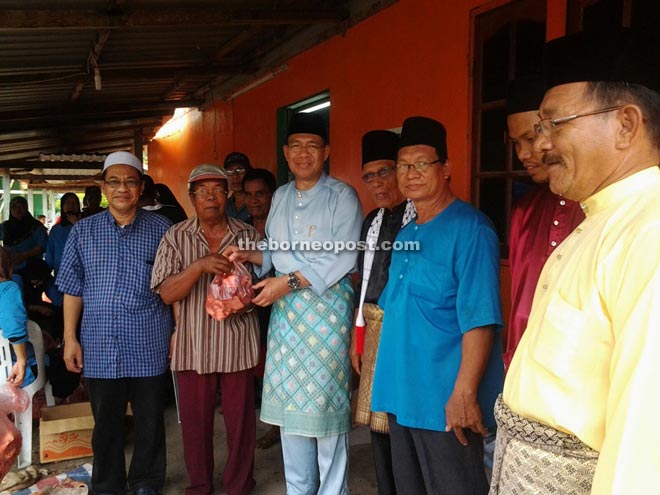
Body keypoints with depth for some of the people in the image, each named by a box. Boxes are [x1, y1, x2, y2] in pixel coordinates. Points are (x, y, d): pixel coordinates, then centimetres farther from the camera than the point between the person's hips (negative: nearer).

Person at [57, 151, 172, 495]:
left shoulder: (161, 229, 2)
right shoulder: (83, 231, 6)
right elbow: (73, 289, 7)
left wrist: (178, 330, -1)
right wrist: (70, 338, 3)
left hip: (149, 346, -1)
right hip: (100, 347, 1)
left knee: (150, 421, 11)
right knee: (106, 423, 14)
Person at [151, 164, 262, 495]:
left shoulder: (248, 235, 3)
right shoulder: (176, 237, 0)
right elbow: (167, 293, -8)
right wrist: (200, 265, -23)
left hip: (238, 343, 0)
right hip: (193, 344, 0)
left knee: (240, 421, 8)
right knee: (195, 420, 12)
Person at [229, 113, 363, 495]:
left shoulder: (342, 195, -6)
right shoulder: (281, 196, 14)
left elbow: (344, 259, -15)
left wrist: (288, 282, -17)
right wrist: (250, 255, -1)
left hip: (326, 305, -6)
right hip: (285, 308, 6)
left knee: (324, 400, -2)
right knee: (288, 400, 11)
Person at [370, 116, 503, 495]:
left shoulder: (470, 229, -13)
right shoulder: (406, 234, 11)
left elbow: (480, 319, -20)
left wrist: (464, 393, -24)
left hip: (446, 403, -8)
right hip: (403, 395, 8)